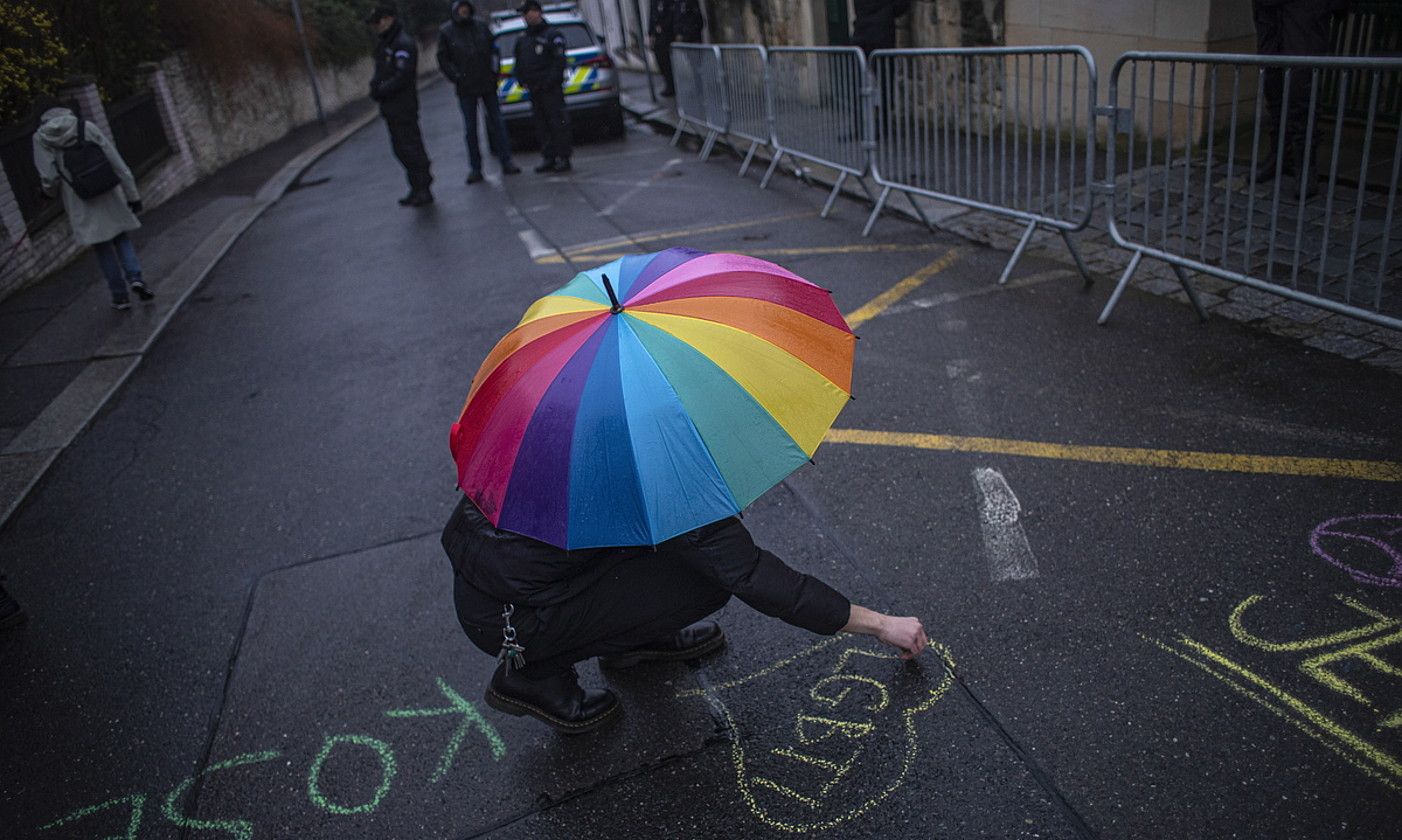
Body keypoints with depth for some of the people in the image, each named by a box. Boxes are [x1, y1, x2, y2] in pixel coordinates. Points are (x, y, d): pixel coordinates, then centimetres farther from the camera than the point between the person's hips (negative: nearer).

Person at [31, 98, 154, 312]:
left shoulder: (41, 138, -5)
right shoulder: (87, 127, -2)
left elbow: (48, 177, -7)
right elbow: (117, 163, -4)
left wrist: (50, 192, 16)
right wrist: (132, 195, 1)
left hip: (81, 206, -1)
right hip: (108, 197, 1)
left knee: (103, 249, 9)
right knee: (121, 238, 15)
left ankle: (120, 296, 12)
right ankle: (134, 277, -9)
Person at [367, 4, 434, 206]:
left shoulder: (403, 43, -12)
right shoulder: (384, 44, 19)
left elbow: (402, 76, -20)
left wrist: (380, 90, -16)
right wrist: (375, 86, 2)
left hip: (403, 107, -10)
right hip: (390, 108, 10)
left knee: (410, 147, -9)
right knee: (400, 147, 11)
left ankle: (422, 190, -4)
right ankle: (418, 189, 18)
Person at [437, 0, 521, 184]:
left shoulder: (481, 26, 6)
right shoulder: (446, 32, 0)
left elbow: (493, 50, 13)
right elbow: (443, 59, 2)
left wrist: (494, 71, 2)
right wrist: (457, 78, -9)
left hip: (488, 85, 2)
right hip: (466, 89, -2)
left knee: (497, 122, 3)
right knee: (471, 129, 2)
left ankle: (506, 162, 8)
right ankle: (475, 168, 6)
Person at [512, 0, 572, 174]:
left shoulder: (553, 35, -3)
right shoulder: (522, 39, 17)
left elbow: (559, 62, -10)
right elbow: (519, 64, 21)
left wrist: (549, 81, -18)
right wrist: (522, 80, 5)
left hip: (551, 88, -7)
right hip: (534, 89, 7)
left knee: (558, 123, -5)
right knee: (541, 125, 7)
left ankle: (563, 158, -1)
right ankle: (548, 158, 11)